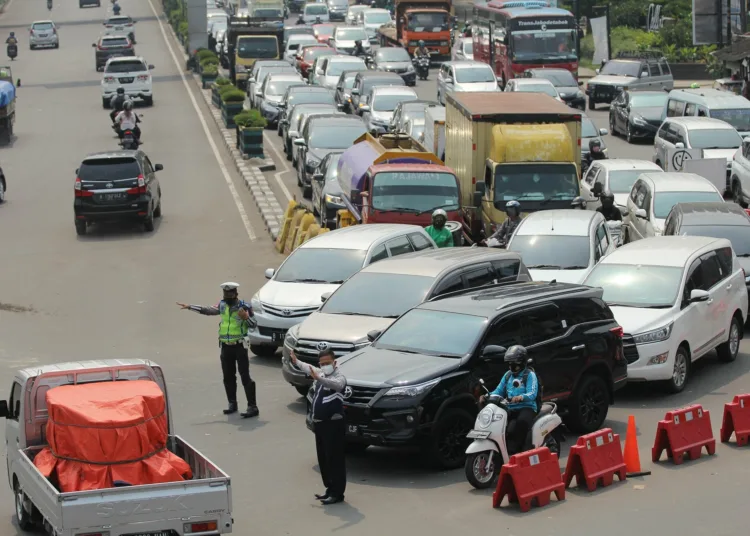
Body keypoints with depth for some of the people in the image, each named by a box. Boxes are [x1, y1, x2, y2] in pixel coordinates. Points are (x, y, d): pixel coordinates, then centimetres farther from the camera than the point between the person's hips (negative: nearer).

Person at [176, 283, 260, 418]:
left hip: (239, 346, -6)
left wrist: (246, 317, -25)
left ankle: (252, 407, -11)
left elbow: (254, 324, -5)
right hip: (226, 346, 6)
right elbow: (207, 311, 18)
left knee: (245, 377, -9)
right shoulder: (222, 305, 6)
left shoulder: (244, 306, -9)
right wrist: (189, 307, 20)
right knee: (228, 377, 10)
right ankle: (232, 404, 21)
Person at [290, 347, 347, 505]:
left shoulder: (338, 377, -14)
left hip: (333, 424, -9)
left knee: (335, 459, -6)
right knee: (323, 459, 14)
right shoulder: (320, 373, 12)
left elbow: (336, 384, -40)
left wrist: (319, 378, -54)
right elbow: (308, 368, 36)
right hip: (319, 423, 9)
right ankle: (330, 488, 23)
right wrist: (296, 362, 51)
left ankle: (337, 493, -3)